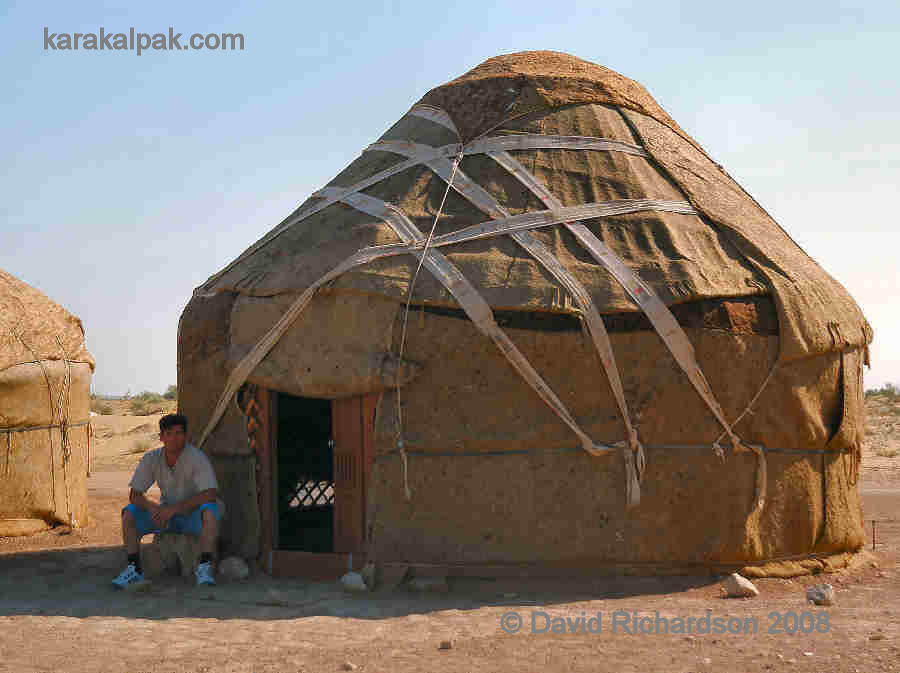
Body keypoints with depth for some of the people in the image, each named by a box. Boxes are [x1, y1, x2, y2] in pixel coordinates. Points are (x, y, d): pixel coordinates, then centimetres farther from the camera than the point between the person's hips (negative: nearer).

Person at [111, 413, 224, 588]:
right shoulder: (152, 459, -7)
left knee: (210, 510, -36)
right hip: (166, 515, 4)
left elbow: (210, 494, -29)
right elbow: (135, 495, -5)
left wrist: (174, 509, -31)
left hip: (193, 515, -4)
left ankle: (204, 567, -30)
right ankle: (134, 569, -14)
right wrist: (152, 507, -28)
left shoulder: (196, 457, -20)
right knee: (129, 513, -16)